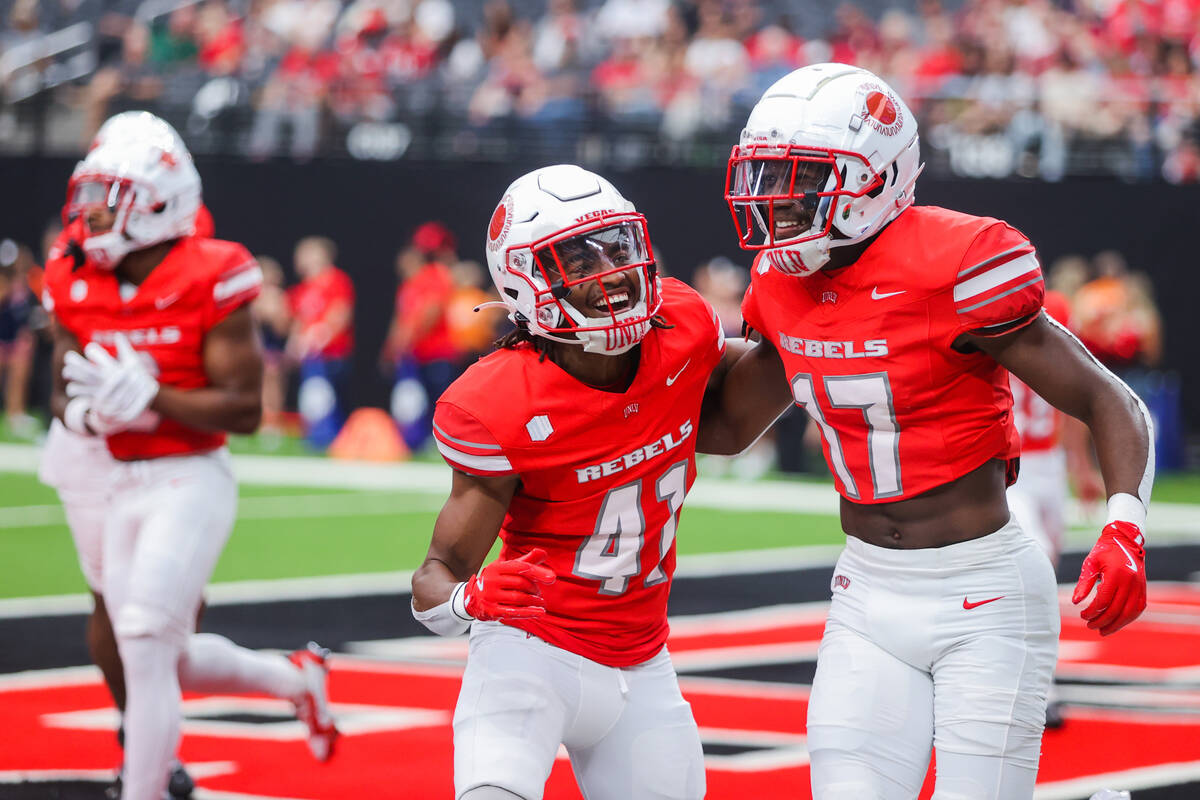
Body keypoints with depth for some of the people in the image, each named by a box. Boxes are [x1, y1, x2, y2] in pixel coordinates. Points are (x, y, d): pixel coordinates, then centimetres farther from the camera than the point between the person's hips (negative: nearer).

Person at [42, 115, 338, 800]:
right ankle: (297, 679, 39)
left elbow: (244, 409, -15)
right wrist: (86, 412, -11)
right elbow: (64, 396, 12)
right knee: (170, 659, 15)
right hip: (121, 484, 7)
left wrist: (144, 394, -24)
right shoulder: (78, 288, 4)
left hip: (190, 481, -7)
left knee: (146, 651, -12)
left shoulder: (209, 282, -14)